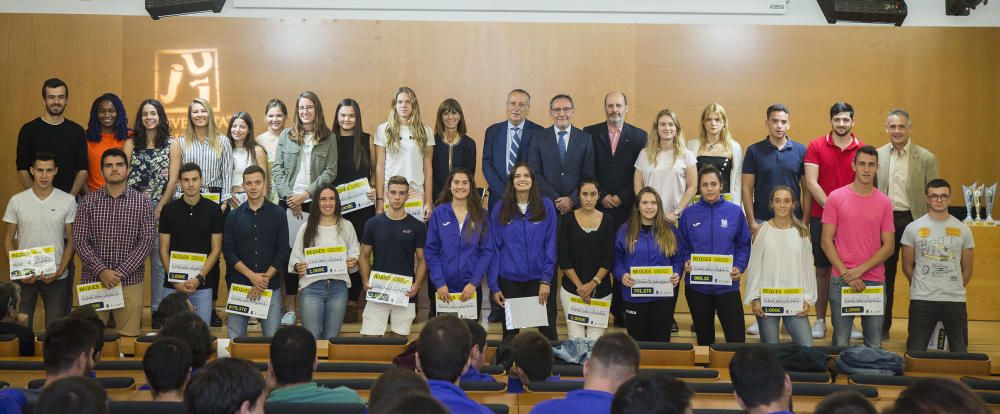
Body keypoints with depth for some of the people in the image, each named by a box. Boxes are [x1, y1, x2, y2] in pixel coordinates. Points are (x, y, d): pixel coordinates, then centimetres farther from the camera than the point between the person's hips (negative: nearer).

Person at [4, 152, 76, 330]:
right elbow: (8, 240, 6)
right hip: (24, 277, 1)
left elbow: (71, 241, 1)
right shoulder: (16, 201, 0)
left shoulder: (68, 201, -2)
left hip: (56, 277, -1)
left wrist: (60, 271, -10)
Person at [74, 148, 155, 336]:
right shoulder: (88, 202, 5)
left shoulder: (142, 202, 3)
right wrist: (101, 270, -13)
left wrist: (121, 273, -11)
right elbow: (79, 240, -1)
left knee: (129, 337, 0)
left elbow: (147, 241, -3)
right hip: (93, 279, 1)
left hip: (130, 280, 0)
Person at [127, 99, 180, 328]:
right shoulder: (132, 143, 9)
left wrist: (158, 209, -6)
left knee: (158, 258, 1)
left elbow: (172, 180, 0)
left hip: (161, 208, -1)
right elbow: (123, 175, 3)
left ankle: (158, 309, 8)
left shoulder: (171, 144, 5)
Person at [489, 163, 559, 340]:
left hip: (539, 278, 0)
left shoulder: (546, 206, 0)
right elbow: (494, 249, 2)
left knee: (548, 332, 2)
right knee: (510, 334, 11)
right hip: (509, 280, 1)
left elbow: (550, 245, 0)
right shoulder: (499, 209, 1)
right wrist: (494, 286, -2)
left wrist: (546, 280, -7)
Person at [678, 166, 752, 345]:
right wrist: (685, 262, -11)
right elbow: (682, 246, 7)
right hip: (697, 286, 1)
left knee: (736, 338, -7)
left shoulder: (735, 211, 0)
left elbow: (743, 245, 4)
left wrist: (739, 267, -10)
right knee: (704, 337, 14)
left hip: (727, 284, -1)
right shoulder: (689, 213, 2)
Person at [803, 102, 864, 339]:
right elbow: (811, 182, -5)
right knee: (823, 269, 5)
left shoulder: (862, 149, 4)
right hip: (821, 217, -1)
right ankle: (820, 321, 11)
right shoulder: (816, 146, 1)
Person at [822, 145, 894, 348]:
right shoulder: (836, 198, 0)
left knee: (874, 345, 5)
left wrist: (860, 270, -9)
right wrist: (846, 273, -10)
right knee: (841, 342, 5)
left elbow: (888, 246, 3)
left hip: (875, 281, 1)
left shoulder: (884, 203, 5)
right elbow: (827, 241, -2)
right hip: (841, 281, -1)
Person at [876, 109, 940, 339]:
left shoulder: (926, 158, -2)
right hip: (884, 221, 2)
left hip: (914, 221, -2)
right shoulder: (877, 156, 4)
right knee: (885, 275, 10)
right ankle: (883, 326, 19)